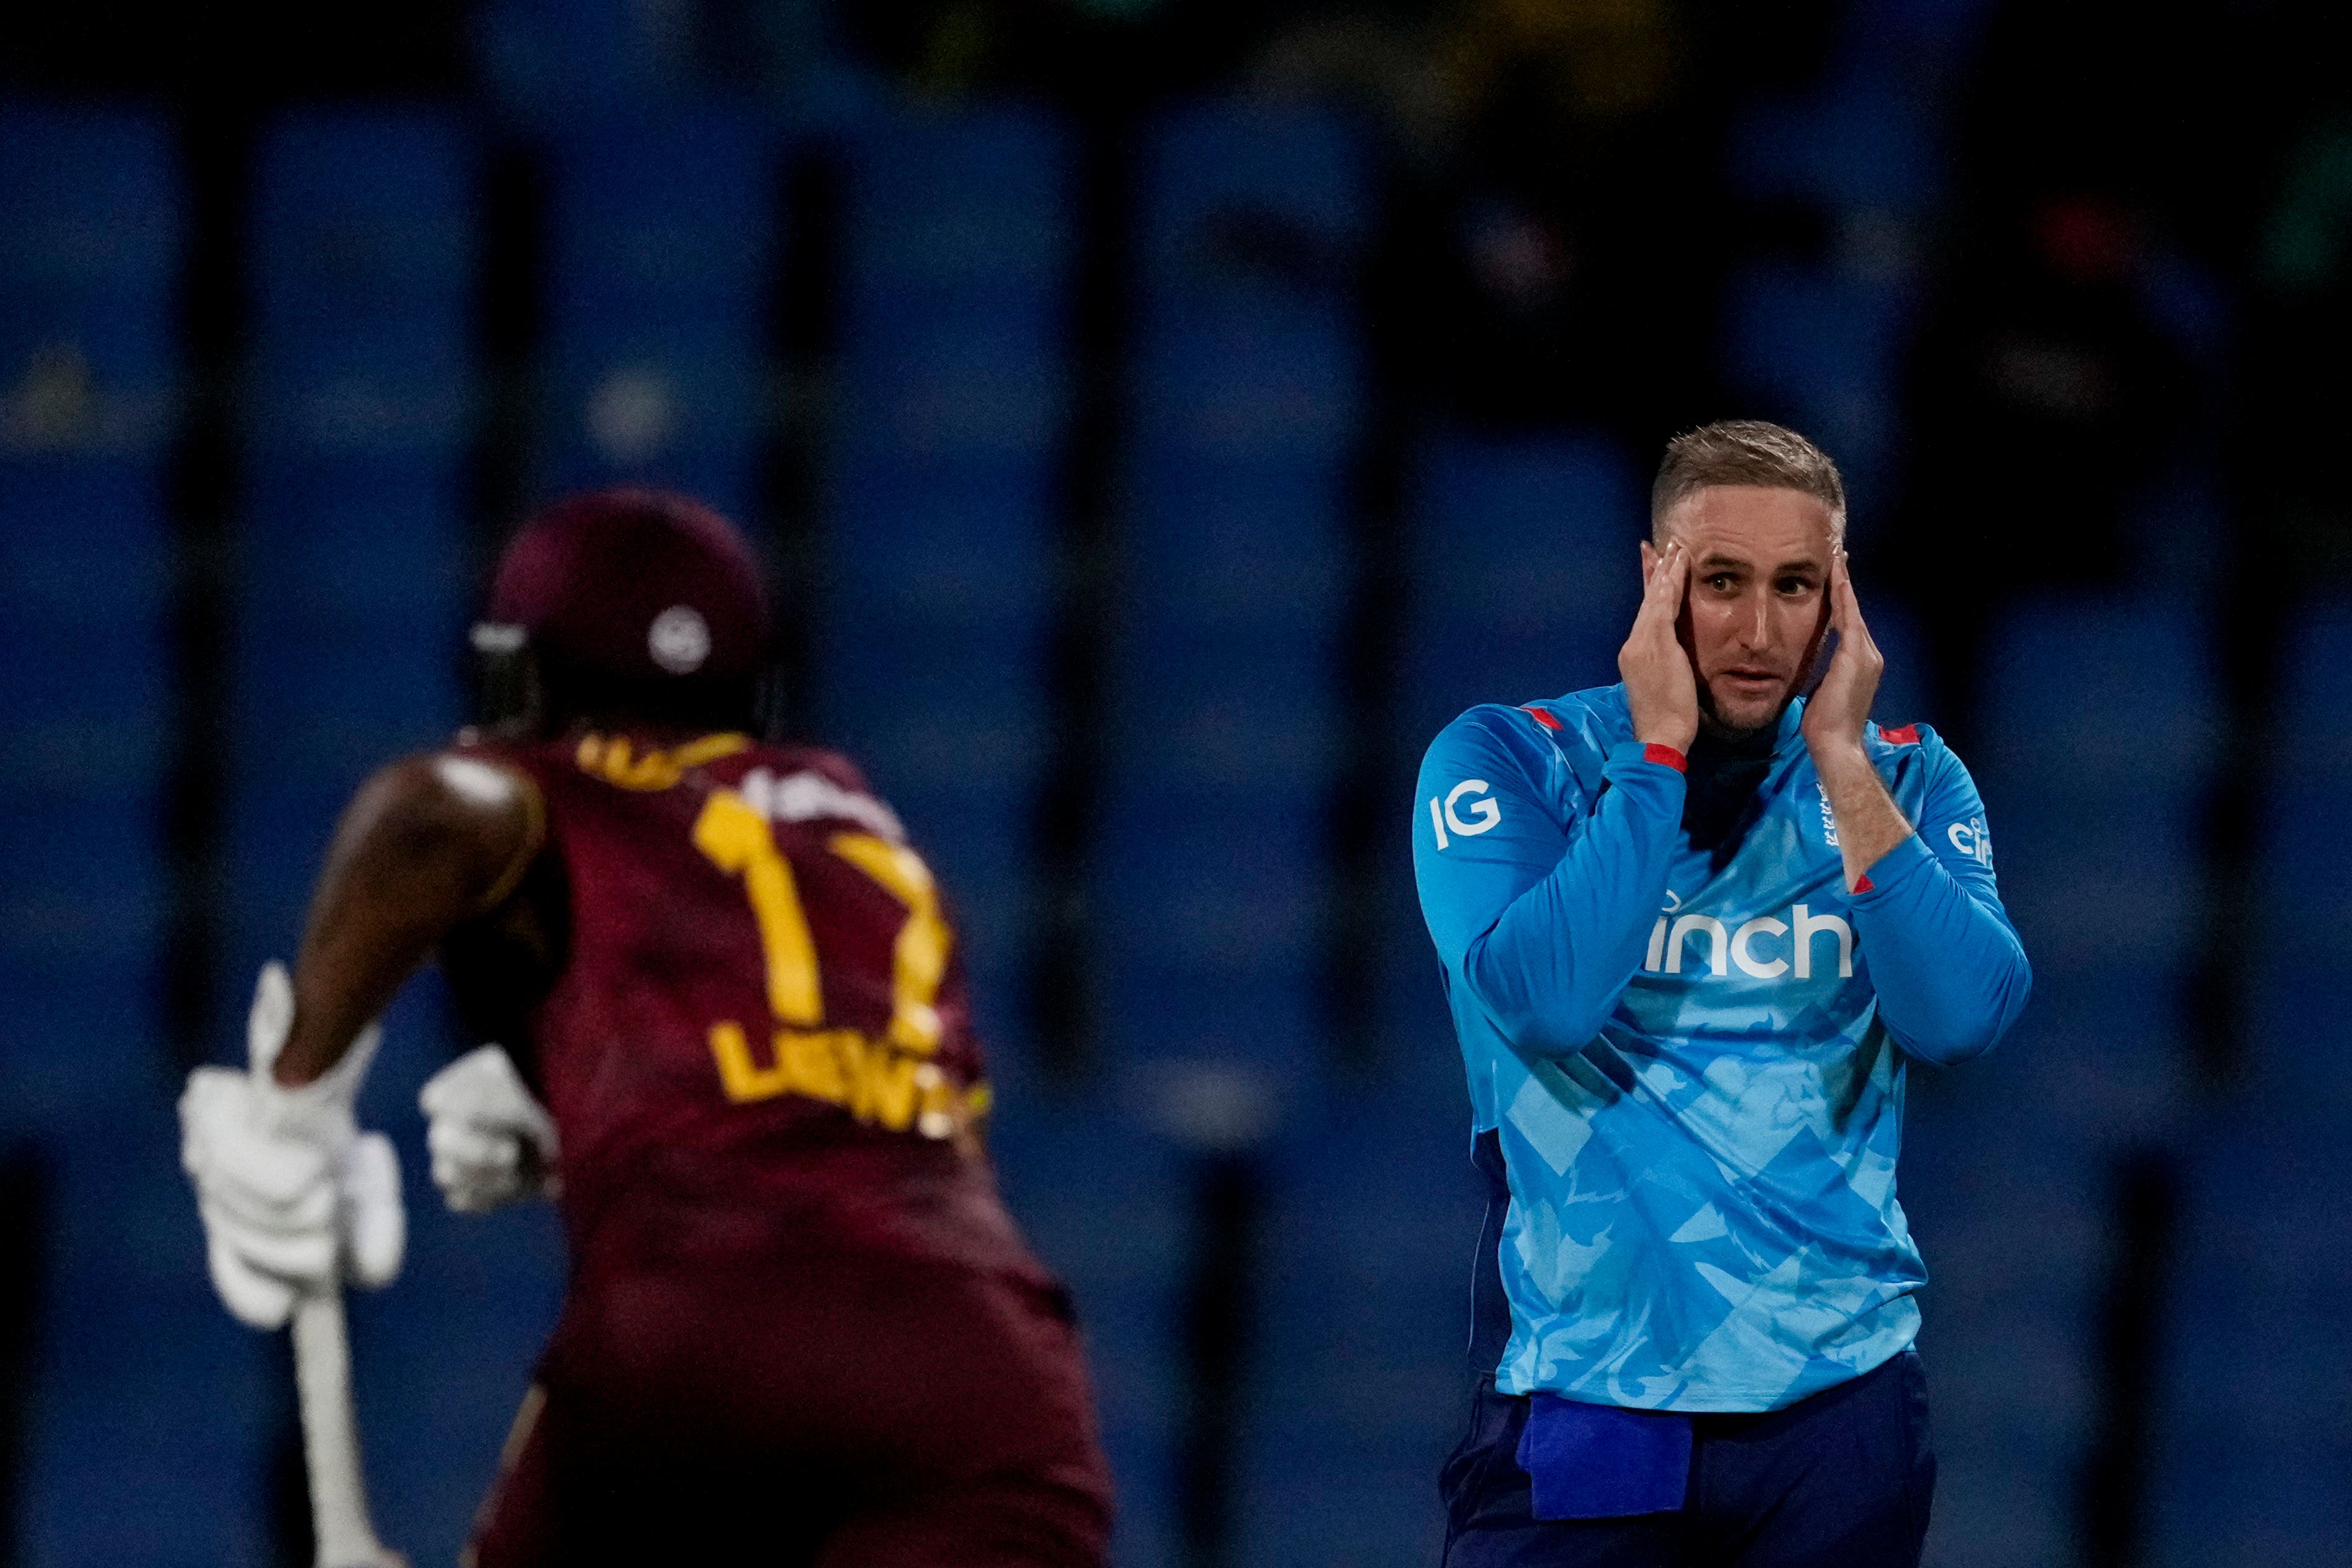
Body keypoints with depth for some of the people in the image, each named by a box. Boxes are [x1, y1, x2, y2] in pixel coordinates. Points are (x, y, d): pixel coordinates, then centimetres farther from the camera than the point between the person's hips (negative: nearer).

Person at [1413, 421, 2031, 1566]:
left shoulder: (1902, 779, 8)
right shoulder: (1506, 762, 0)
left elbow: (1960, 1019, -9)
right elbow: (1543, 1001, -17)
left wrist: (1840, 758, -10)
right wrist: (1661, 746, -13)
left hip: (1837, 1402, 2)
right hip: (1582, 1411, -2)